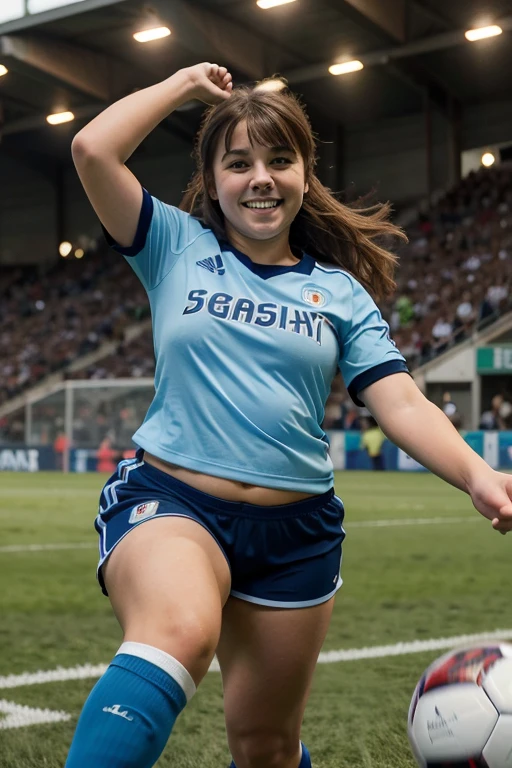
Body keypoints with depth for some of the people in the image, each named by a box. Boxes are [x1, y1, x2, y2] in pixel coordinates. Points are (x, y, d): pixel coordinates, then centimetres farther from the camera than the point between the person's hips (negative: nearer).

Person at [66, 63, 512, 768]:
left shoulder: (340, 291, 10)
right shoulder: (178, 247, 6)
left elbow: (401, 403, -1)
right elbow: (94, 151, -7)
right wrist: (183, 85, 6)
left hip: (294, 531, 3)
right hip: (169, 501, -3)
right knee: (180, 631, -37)